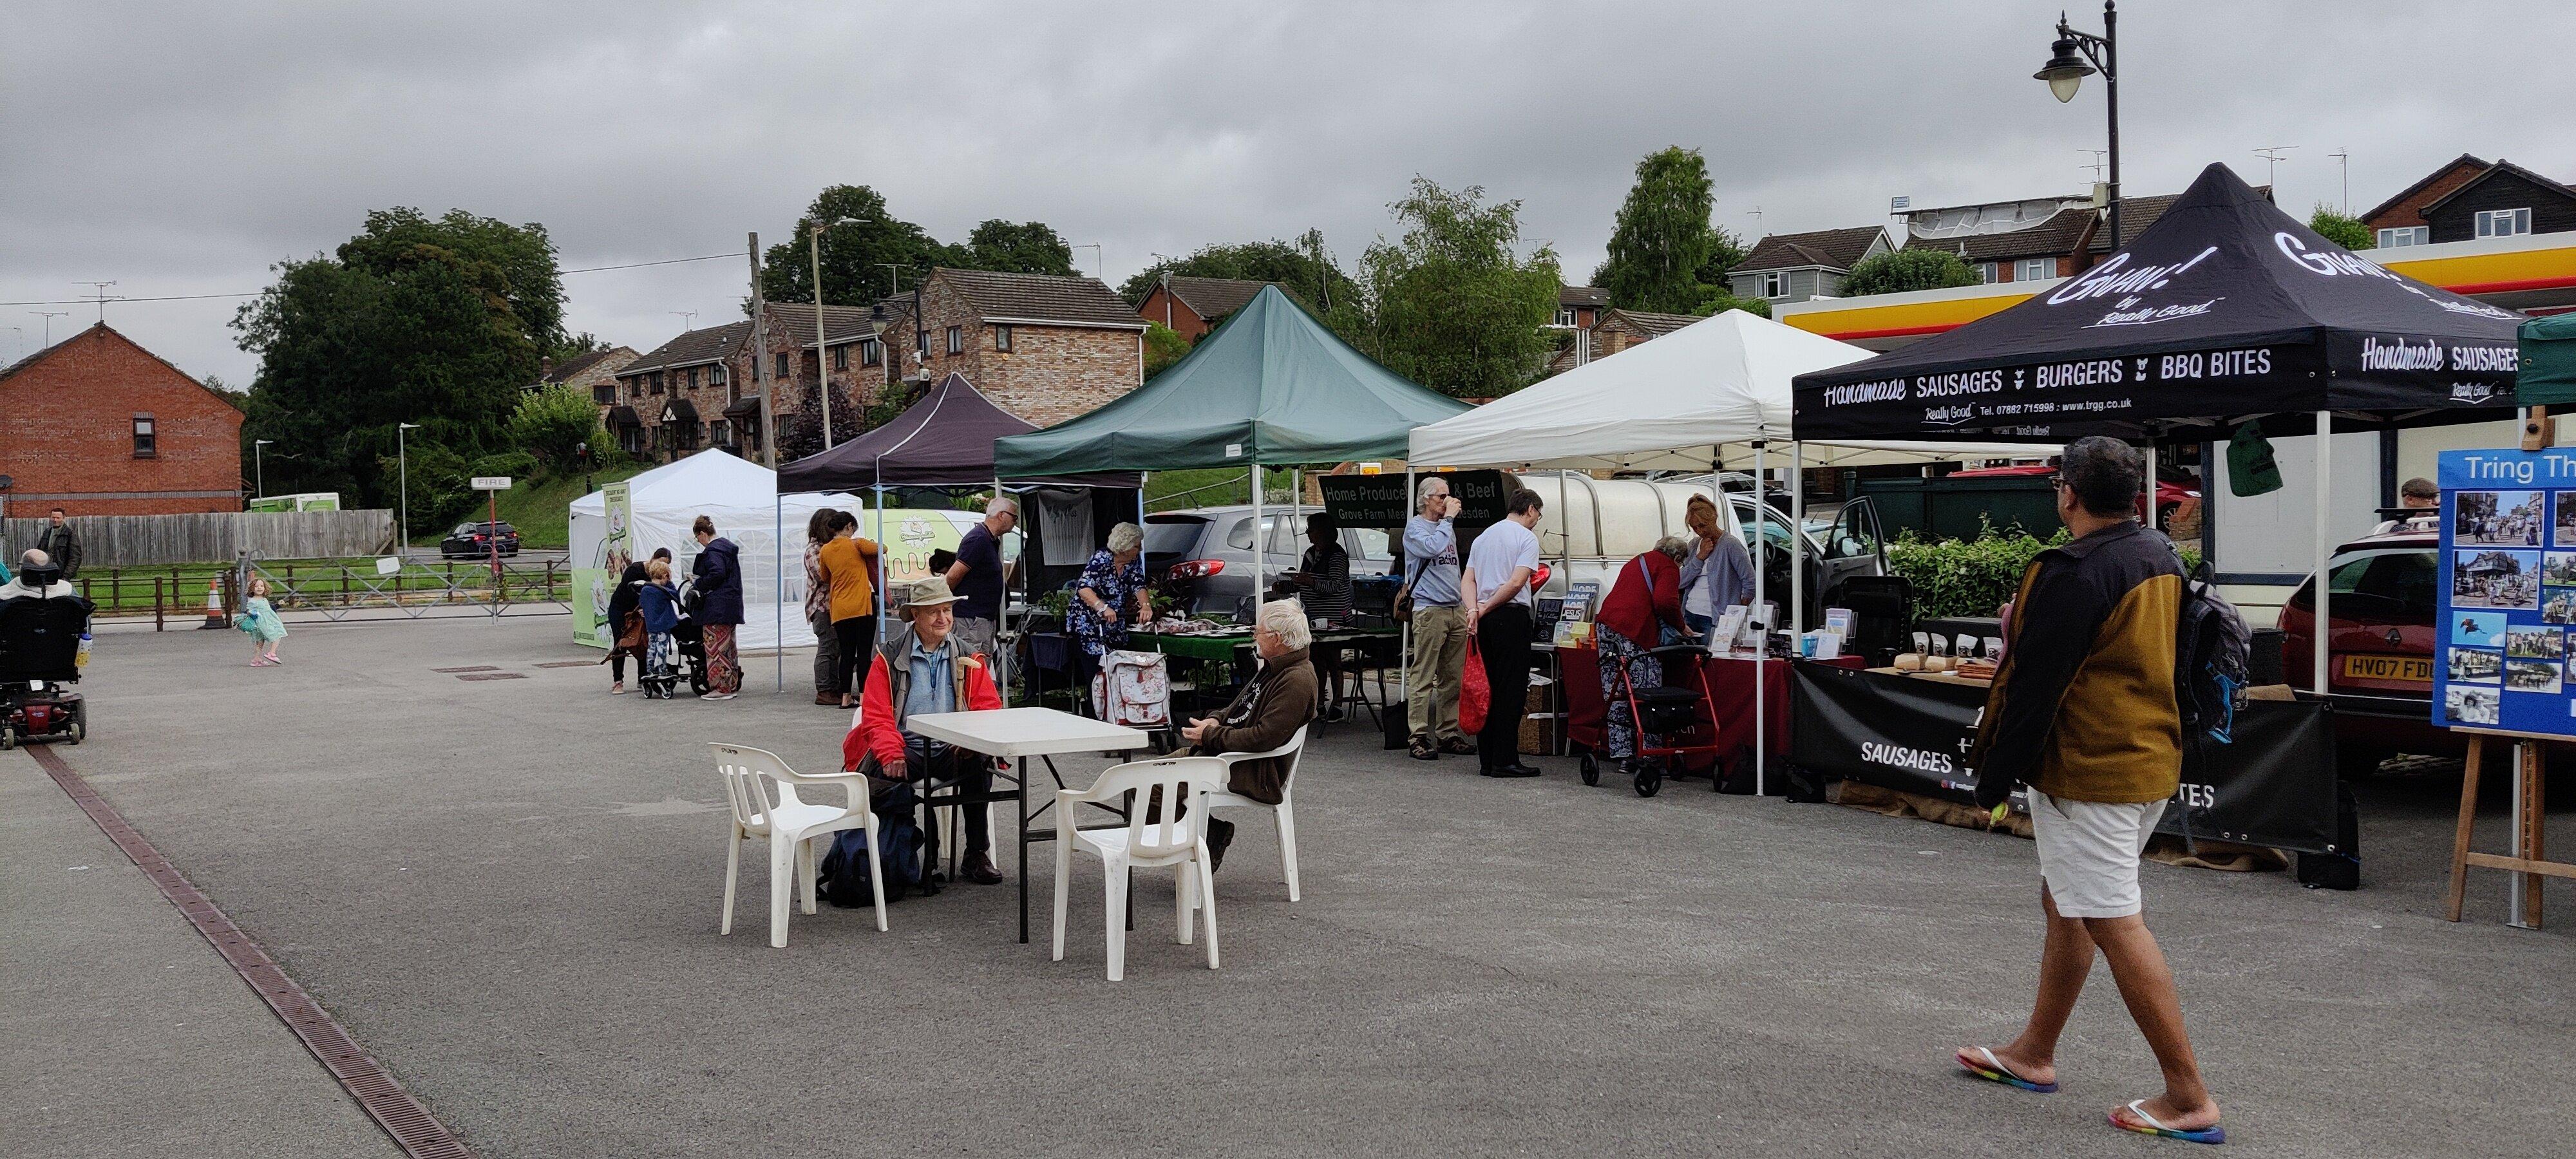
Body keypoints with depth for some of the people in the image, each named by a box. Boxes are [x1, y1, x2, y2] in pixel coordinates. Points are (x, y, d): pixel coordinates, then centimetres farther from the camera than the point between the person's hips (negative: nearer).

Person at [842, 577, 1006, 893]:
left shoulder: (968, 659, 12)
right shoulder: (890, 658, 7)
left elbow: (989, 708, 5)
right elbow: (876, 716, -1)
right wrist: (891, 754, -20)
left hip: (952, 749, 1)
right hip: (907, 749, -1)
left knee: (979, 762, -32)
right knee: (877, 776, -33)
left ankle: (976, 857, -18)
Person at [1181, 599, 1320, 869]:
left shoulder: (1297, 681, -21)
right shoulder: (1274, 668, 11)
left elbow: (1264, 738, -27)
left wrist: (1211, 735, -16)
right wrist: (1215, 720, 3)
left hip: (1255, 773, -11)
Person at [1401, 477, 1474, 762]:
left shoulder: (1447, 528, 21)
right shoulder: (1415, 527, -3)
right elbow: (1432, 547, -24)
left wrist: (1466, 606, 21)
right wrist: (1448, 518, -13)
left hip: (1456, 610, 8)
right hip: (1430, 610, -8)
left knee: (1453, 678, 9)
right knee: (1423, 677, -8)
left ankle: (1448, 734, 14)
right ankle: (1419, 738, -8)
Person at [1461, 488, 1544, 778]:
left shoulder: (1483, 536, 19)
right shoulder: (1527, 538, -5)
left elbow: (1467, 580, 10)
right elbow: (1516, 583, -16)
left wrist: (1473, 608, -5)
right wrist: (1485, 609, -9)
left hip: (1485, 620, 7)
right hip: (1511, 615, -7)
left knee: (1488, 686, 10)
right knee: (1511, 688, -5)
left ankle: (1487, 760, 11)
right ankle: (1505, 760, -6)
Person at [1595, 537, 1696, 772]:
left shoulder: (1637, 562, 30)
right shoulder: (1668, 567, 4)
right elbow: (1665, 601, -12)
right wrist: (1680, 626, 3)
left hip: (1605, 623, 8)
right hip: (1634, 631, -8)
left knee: (1615, 694, 6)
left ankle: (1623, 754, 7)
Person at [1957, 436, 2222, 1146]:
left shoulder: (2075, 574, -20)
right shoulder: (2164, 560, 10)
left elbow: (2033, 688, -19)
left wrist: (1995, 776, -11)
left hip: (2087, 775, -10)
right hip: (2152, 765, 10)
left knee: (2114, 924, -5)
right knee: (2065, 904, 19)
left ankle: (2188, 1099, -2)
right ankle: (2034, 1054, 31)